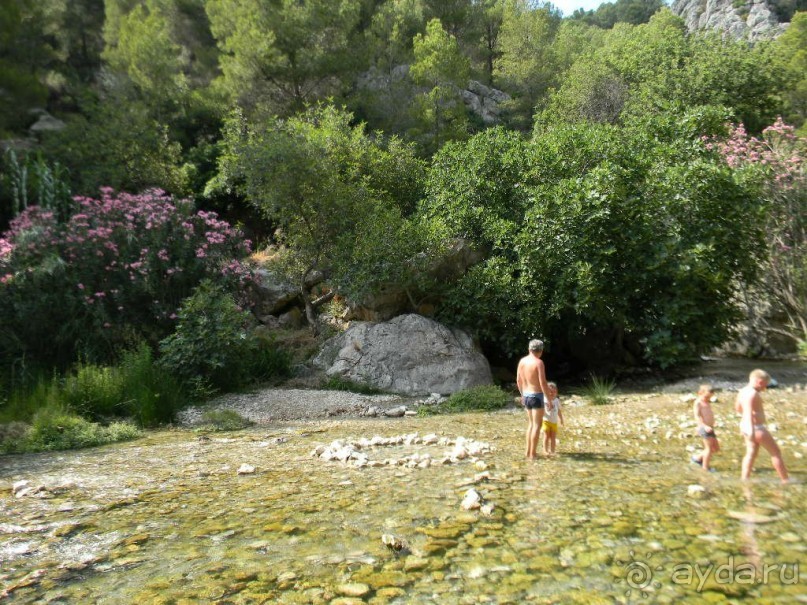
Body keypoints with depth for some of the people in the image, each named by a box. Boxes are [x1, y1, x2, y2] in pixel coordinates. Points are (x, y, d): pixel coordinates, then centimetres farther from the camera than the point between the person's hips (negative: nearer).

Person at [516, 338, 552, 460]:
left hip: (526, 396, 7)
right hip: (536, 396, -7)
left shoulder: (522, 361, 5)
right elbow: (543, 383, -18)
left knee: (531, 423, 18)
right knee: (537, 425, 0)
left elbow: (518, 380, 12)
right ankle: (532, 455, 2)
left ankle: (528, 452, 21)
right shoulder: (539, 362, -16)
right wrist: (549, 400, -11)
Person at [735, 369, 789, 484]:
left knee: (751, 454, 13)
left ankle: (744, 480, 11)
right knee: (776, 452, 6)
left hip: (745, 425, 9)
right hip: (756, 427, -9)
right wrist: (752, 429, -45)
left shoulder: (742, 391, 9)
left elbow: (737, 408, 25)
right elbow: (748, 410, -36)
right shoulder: (752, 393, -21)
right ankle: (785, 481, 15)